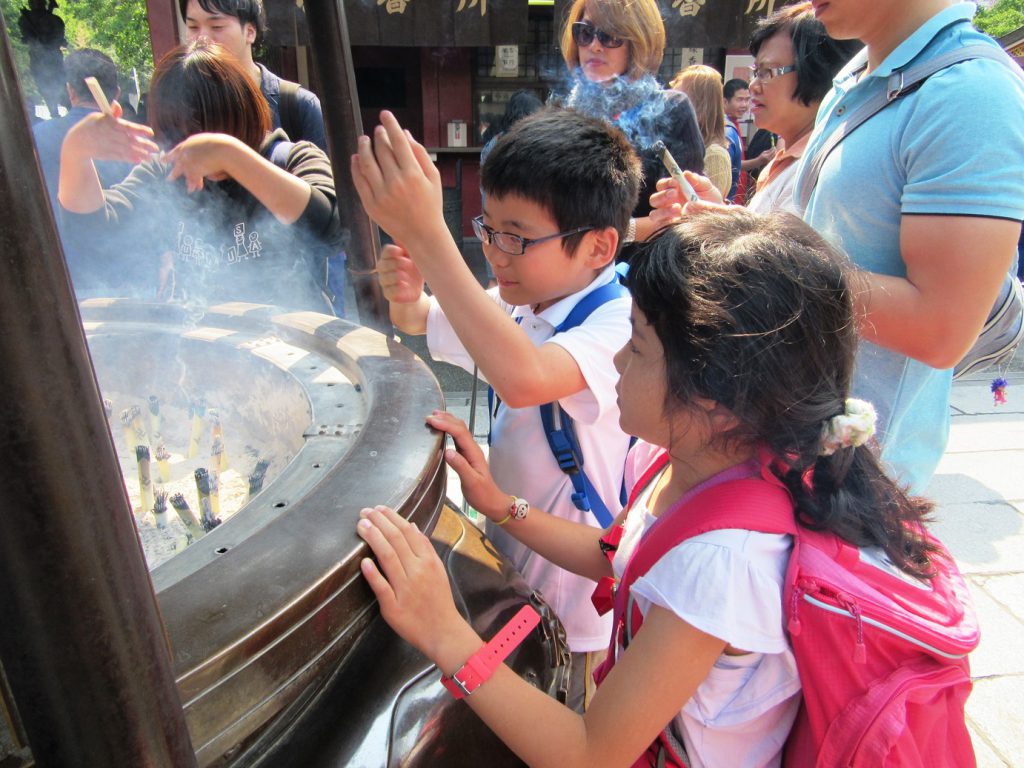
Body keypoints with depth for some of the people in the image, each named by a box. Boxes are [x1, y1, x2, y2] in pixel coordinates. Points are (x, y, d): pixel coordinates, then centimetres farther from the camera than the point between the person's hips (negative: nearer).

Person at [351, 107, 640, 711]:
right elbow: (419, 325, 13)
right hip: (509, 558, 7)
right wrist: (406, 298, -12)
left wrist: (426, 235, -48)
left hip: (577, 604, -7)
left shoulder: (618, 324, -28)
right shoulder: (515, 305, -2)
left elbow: (522, 378, -50)